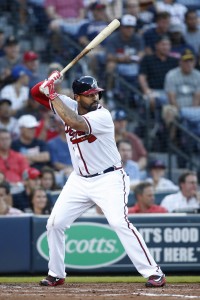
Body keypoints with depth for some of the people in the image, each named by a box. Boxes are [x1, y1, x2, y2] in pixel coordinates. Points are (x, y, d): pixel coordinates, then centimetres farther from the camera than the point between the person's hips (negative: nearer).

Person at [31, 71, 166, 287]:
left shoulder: (102, 115, -20)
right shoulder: (68, 106, -1)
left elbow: (76, 122, -38)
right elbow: (36, 92, 3)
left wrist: (53, 95, -31)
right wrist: (49, 83, -19)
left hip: (108, 179, -7)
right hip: (79, 180, 7)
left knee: (119, 223, -22)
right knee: (55, 223, 5)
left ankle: (154, 273, -20)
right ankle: (56, 275, 22)